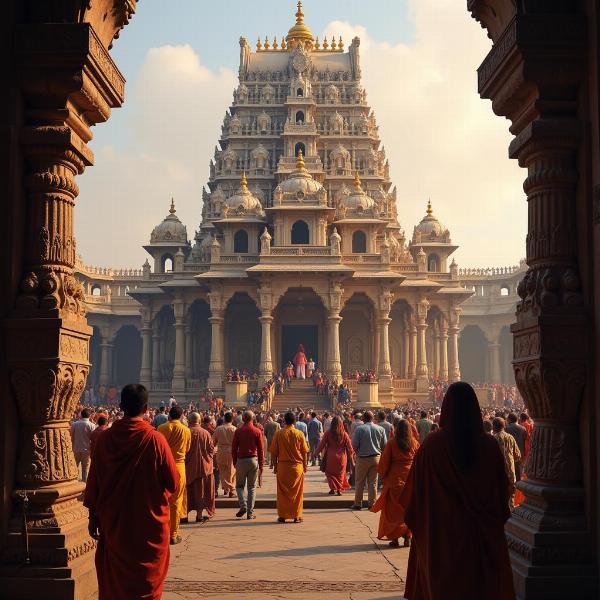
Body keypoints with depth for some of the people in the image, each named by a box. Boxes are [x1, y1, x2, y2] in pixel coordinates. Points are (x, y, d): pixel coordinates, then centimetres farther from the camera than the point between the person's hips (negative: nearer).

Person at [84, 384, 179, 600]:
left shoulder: (105, 438, -7)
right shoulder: (155, 439, -15)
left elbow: (94, 482, 0)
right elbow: (173, 482, -9)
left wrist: (94, 517, 10)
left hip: (113, 523, 2)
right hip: (149, 525, -2)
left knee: (114, 582, 15)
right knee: (147, 582, 9)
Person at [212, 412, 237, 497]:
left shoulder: (218, 429, -3)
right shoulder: (234, 429, -9)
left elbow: (213, 441, 4)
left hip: (221, 452, 2)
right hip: (231, 452, -2)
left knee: (222, 471, 15)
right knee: (231, 471, 8)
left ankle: (225, 488, 11)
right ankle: (231, 490, 8)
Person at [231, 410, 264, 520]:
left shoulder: (238, 431, -2)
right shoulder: (257, 431, -1)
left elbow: (234, 448, 1)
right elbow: (261, 450, 0)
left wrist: (235, 462, 12)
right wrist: (261, 465, 7)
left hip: (241, 460, 0)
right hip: (253, 460, 0)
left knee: (239, 485, 13)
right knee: (252, 487, 6)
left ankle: (243, 506, -8)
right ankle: (250, 512, 5)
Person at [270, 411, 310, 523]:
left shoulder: (279, 434, -4)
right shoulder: (299, 434, -4)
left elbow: (274, 452, -1)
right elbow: (304, 452, 1)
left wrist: (275, 466, 9)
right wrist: (305, 465, 12)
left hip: (282, 466, 0)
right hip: (297, 466, 0)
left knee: (282, 492, 8)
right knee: (297, 492, 8)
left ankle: (282, 516, 10)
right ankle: (297, 516, 10)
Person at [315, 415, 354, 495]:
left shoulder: (328, 433, -10)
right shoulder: (344, 434, -7)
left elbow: (322, 443, -5)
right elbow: (349, 446, -2)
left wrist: (317, 452, 8)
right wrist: (351, 455, 11)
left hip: (331, 457, -1)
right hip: (341, 457, 1)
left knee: (330, 473, 15)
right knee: (340, 473, 17)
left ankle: (333, 488, 7)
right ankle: (339, 489, 12)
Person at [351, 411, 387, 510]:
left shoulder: (359, 429, -11)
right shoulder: (380, 429, -1)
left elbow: (354, 446, -11)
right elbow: (384, 445, 2)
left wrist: (359, 453, 7)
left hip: (362, 458, -3)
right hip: (376, 458, 3)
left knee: (360, 482, 8)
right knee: (373, 482, 10)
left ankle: (358, 503, 12)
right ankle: (372, 504, 12)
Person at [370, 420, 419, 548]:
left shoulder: (391, 443, -6)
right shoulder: (414, 443, 1)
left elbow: (385, 461, -3)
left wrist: (384, 475, 8)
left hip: (395, 479, -2)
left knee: (394, 509, 5)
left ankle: (394, 538, 3)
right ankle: (407, 537, 10)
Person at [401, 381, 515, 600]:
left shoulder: (432, 444, -13)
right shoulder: (490, 445, -8)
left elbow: (415, 490, -5)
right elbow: (502, 491, 0)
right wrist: (498, 522, 15)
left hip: (441, 536, -1)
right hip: (483, 535, 2)